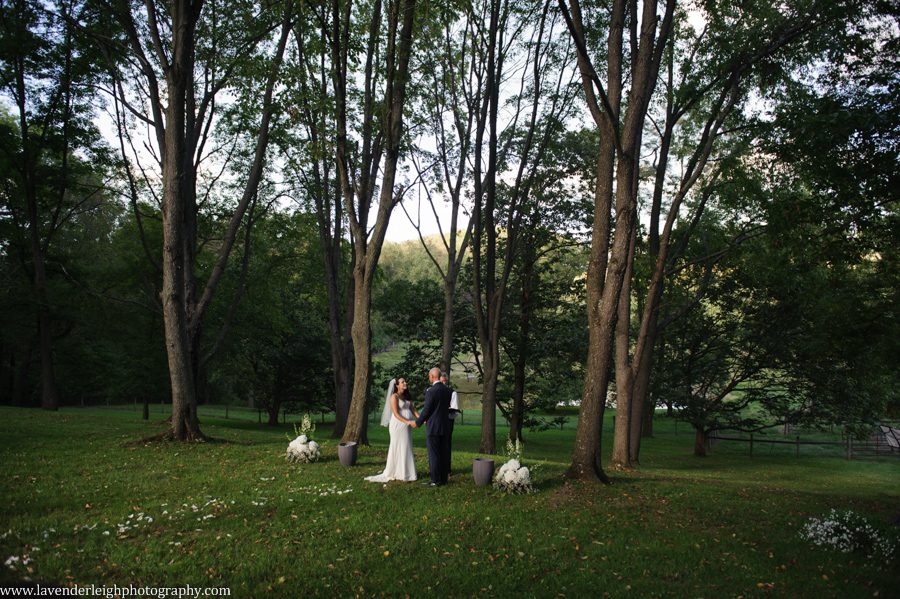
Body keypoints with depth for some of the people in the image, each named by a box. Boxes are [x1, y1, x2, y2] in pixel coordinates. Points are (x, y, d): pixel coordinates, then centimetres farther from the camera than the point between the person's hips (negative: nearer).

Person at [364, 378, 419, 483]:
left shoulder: (407, 396, 13)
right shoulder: (394, 397, -10)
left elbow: (413, 409, 5)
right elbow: (396, 414, -16)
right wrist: (408, 422, -24)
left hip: (406, 426, 7)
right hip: (398, 425, -7)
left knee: (406, 448, 9)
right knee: (397, 448, 0)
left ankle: (405, 472, 16)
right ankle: (396, 472, 8)